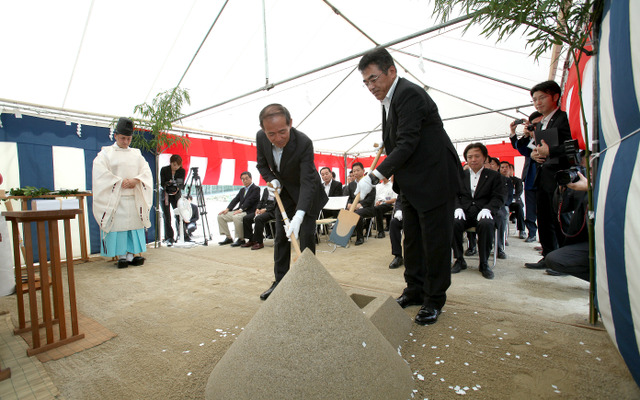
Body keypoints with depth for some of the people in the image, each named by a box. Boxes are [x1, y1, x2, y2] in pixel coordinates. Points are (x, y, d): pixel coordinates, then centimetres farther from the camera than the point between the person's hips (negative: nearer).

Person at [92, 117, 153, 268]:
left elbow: (146, 171, 7)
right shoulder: (106, 153, 6)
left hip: (134, 198, 3)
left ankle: (131, 254, 7)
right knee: (118, 225, -4)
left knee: (134, 224, 1)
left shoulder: (136, 154, 15)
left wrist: (135, 180, -11)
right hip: (115, 199, -3)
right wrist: (120, 182, -13)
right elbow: (100, 173, -6)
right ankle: (121, 256, 3)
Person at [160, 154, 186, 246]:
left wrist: (177, 188, -31)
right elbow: (162, 184, -12)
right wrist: (168, 183, -34)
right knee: (167, 217, -5)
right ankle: (169, 238, 1)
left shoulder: (182, 171, -9)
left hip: (176, 195, 1)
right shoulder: (164, 170, -13)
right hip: (165, 194, -1)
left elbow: (182, 184, -9)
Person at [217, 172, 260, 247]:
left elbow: (249, 201, -16)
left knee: (236, 217, -37)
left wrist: (241, 209, -26)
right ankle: (228, 238, 4)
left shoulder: (256, 189, -3)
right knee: (220, 216, 0)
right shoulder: (242, 190, 23)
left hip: (249, 212, -9)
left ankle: (241, 239, -19)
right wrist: (227, 209, -2)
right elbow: (235, 200, 14)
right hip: (240, 211, 9)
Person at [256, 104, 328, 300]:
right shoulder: (261, 137, -16)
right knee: (281, 237, 6)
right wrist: (272, 180, -17)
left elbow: (307, 182, -37)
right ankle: (280, 281, 19)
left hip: (306, 193, -4)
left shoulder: (304, 143, -33)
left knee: (306, 236, -5)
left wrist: (299, 215, -48)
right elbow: (262, 164, 3)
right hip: (283, 192, 5)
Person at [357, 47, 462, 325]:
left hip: (434, 180, -9)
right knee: (412, 240, 15)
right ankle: (415, 291, 30)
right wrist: (392, 178, 9)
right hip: (411, 184, 9)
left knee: (435, 242, 2)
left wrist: (374, 177, -30)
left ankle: (434, 300, 18)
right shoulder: (388, 100, 11)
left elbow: (407, 144, -26)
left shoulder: (409, 94, -17)